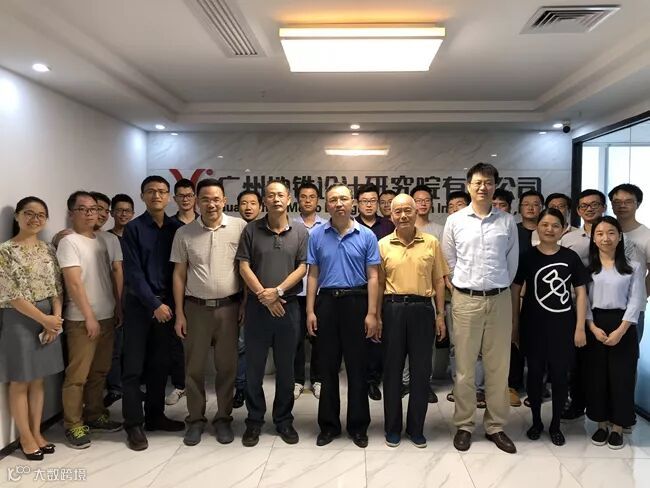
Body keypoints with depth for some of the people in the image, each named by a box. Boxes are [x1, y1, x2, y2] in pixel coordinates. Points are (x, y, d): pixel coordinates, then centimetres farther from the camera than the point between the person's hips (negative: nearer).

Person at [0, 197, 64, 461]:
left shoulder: (48, 250, 7)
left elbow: (57, 289, 5)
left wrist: (56, 318, -8)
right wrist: (44, 319, -15)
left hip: (49, 319, 5)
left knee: (38, 380, 14)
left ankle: (37, 432, 27)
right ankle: (26, 438, 20)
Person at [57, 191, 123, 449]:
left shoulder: (110, 239, 7)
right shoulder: (69, 242, -10)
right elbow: (74, 283, -14)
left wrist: (120, 308, 6)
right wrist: (89, 317, -14)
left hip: (107, 316, 6)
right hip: (81, 320, -5)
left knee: (100, 371, 15)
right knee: (78, 375, 2)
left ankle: (95, 415, 29)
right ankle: (73, 425, 14)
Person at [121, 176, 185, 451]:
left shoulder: (177, 228, 5)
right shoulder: (133, 229, -4)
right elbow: (133, 272, -10)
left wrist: (171, 303, -1)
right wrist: (154, 304, -14)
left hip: (166, 304, 3)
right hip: (139, 304, -3)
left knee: (160, 364, 11)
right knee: (133, 367, 1)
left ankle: (155, 416, 24)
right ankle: (134, 424, 11)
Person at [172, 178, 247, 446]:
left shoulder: (239, 227, -4)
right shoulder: (184, 233, 2)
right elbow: (179, 275, 4)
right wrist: (179, 314, 1)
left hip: (229, 307, -1)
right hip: (196, 308, 1)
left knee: (226, 366, 10)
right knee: (194, 367, 10)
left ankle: (223, 418, 26)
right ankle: (195, 419, 27)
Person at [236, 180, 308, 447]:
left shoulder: (300, 232, 3)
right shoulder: (251, 230, 2)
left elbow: (302, 267, -2)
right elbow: (244, 266, -2)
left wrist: (278, 291, -13)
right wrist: (263, 295, -11)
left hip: (288, 306, 0)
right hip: (257, 306, 0)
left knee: (286, 368, 10)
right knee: (254, 367, 7)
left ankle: (284, 420, 25)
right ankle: (254, 421, 22)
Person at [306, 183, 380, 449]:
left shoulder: (366, 236, 0)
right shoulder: (317, 235, 4)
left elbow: (372, 277, 0)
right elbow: (313, 275, 5)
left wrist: (371, 313, -6)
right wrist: (310, 311, 0)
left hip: (356, 301, -1)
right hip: (327, 302, 1)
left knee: (358, 367, 7)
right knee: (328, 366, 10)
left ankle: (358, 425, 22)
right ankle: (329, 424, 24)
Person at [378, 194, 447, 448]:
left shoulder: (431, 243, 3)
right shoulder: (383, 245, 3)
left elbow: (438, 281, 6)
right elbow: (379, 283, 5)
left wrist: (440, 315, 3)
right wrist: (377, 316, 2)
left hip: (422, 309, 0)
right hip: (393, 309, 0)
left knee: (421, 370, 7)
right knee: (392, 369, 8)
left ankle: (416, 428, 23)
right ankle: (392, 427, 22)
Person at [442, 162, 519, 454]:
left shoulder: (507, 221, 3)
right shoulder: (455, 220, 2)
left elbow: (512, 261, 11)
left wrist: (500, 286, 11)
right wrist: (462, 286, 9)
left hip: (499, 299, 1)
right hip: (466, 299, -1)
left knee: (498, 366, 9)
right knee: (465, 367, 6)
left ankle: (495, 426, 23)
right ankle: (464, 425, 19)